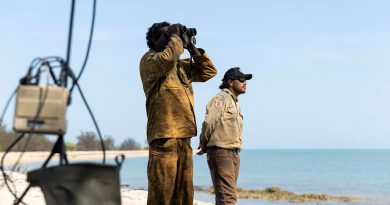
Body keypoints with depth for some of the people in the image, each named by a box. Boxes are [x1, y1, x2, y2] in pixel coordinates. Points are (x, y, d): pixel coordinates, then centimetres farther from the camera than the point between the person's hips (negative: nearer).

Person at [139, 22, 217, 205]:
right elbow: (167, 59, -21)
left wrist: (191, 47, 15)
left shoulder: (182, 65, 22)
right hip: (164, 135, -8)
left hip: (184, 136, 8)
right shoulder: (149, 59, 1)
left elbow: (208, 71, 22)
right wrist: (175, 36, -4)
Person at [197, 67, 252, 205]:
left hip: (234, 153, 9)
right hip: (221, 152, -9)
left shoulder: (235, 102, 20)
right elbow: (209, 122, -19)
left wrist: (205, 146, 10)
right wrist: (204, 145, -6)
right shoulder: (222, 98, -9)